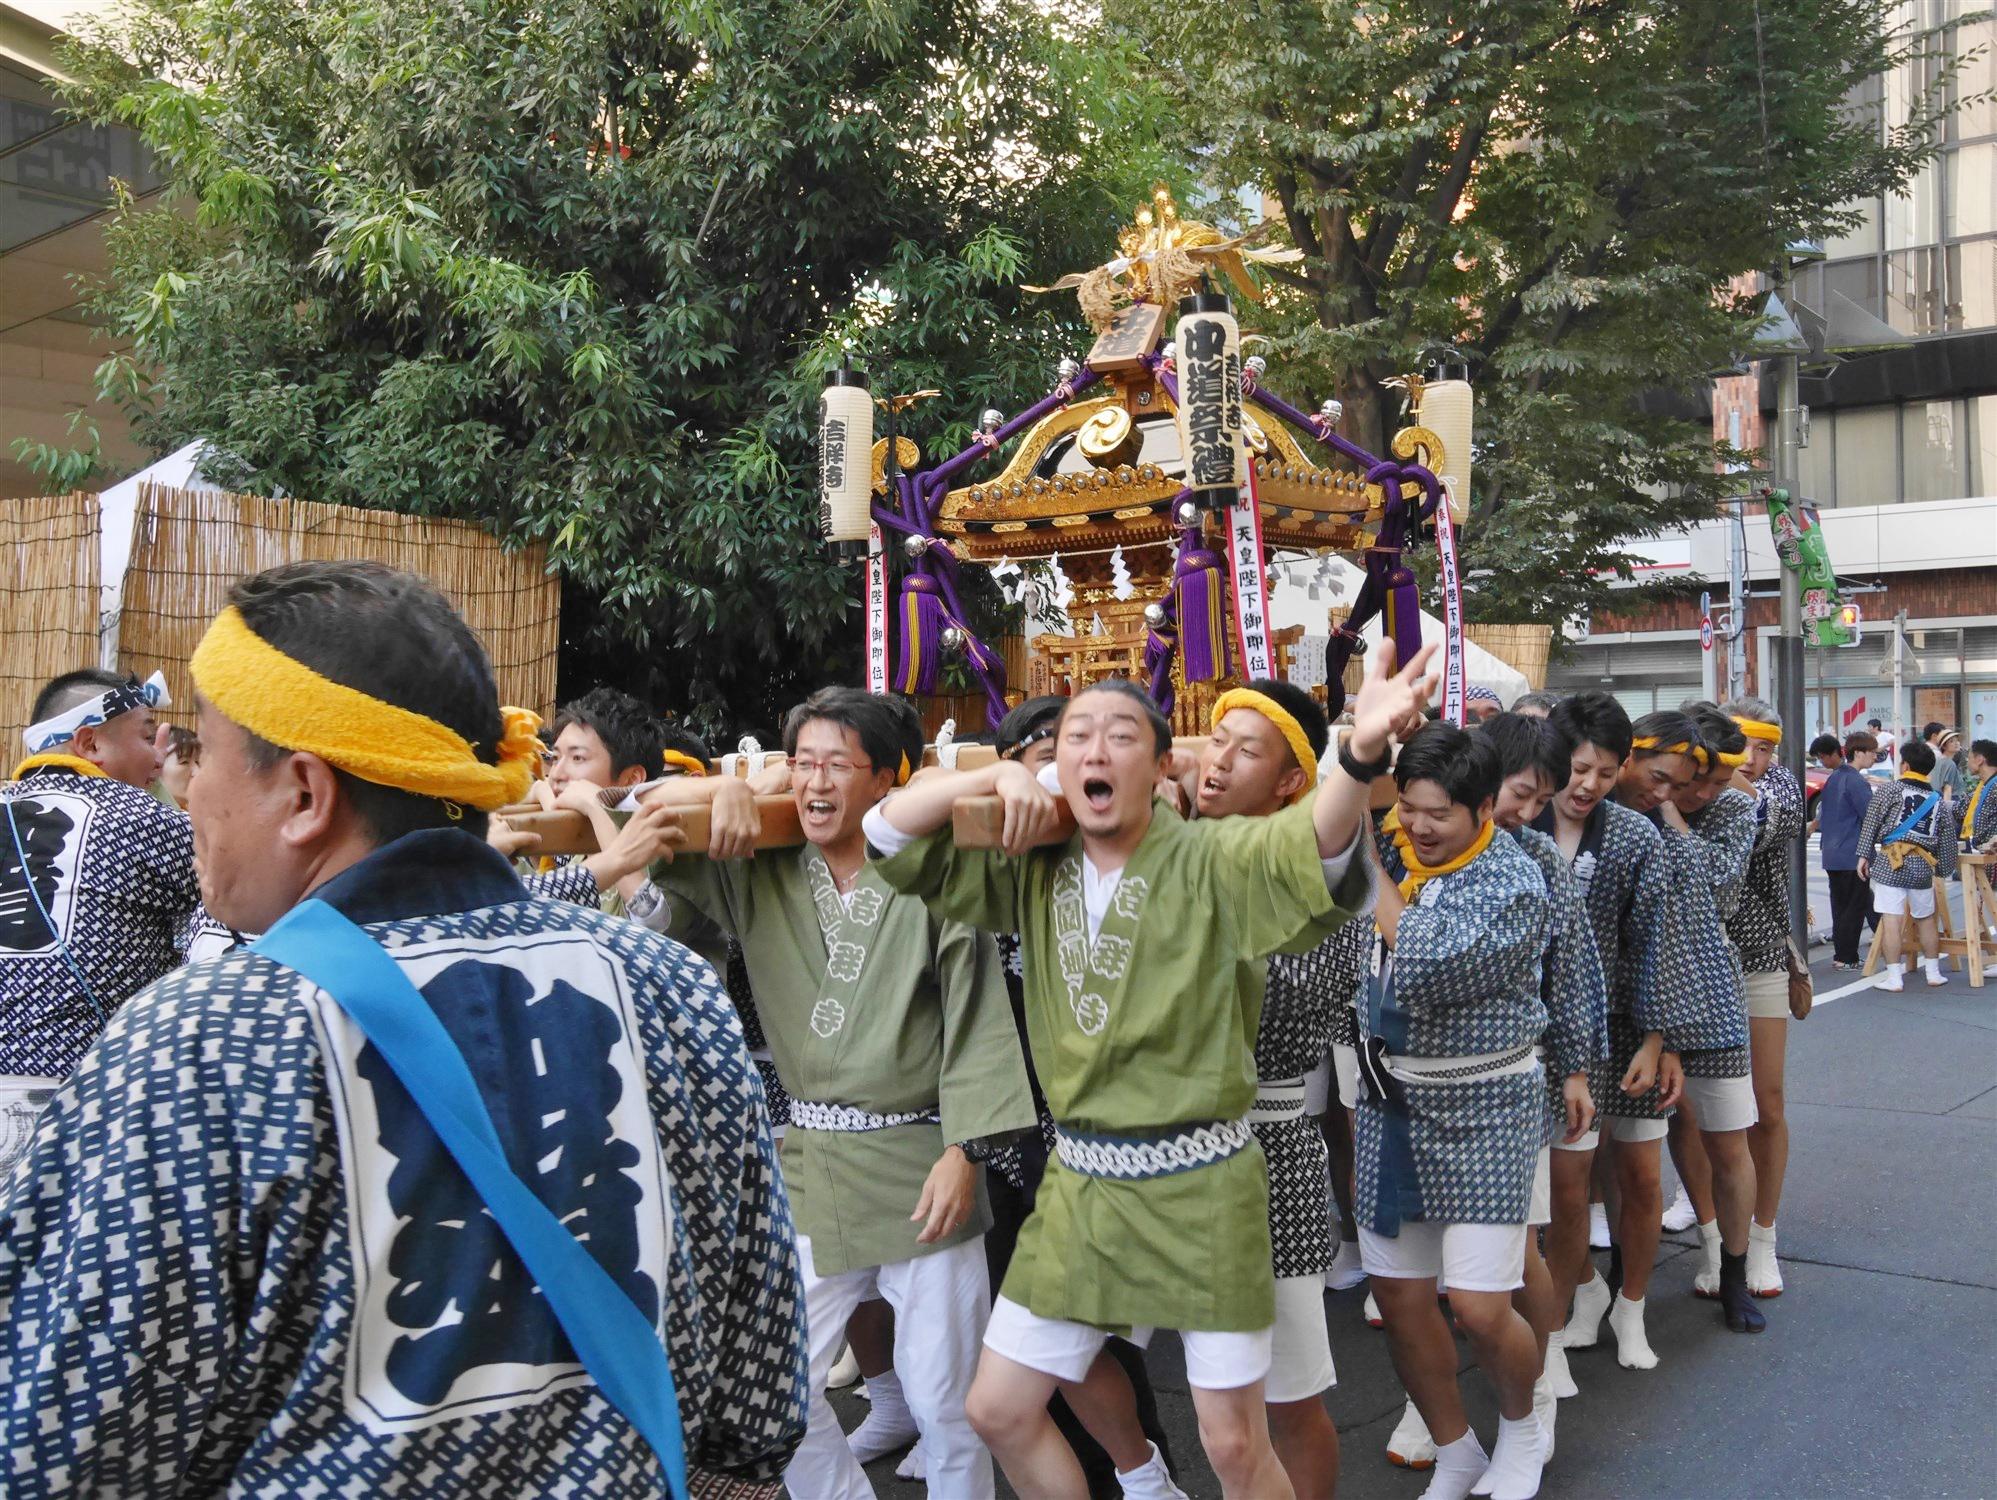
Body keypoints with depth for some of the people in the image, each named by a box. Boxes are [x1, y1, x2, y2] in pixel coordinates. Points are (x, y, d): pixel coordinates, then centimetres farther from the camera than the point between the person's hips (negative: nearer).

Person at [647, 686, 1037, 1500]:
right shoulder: (762, 872, 4)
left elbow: (976, 1026, -8)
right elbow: (654, 807, 6)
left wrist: (962, 1153, -13)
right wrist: (725, 788, -13)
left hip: (920, 1164, -3)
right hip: (808, 1164, 4)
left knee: (946, 1399, 7)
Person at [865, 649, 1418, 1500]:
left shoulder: (1209, 862, -12)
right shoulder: (1033, 869, 2)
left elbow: (1316, 843, -32)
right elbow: (891, 836, 2)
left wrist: (1363, 751, -53)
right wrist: (999, 777, -13)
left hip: (1200, 1184, -5)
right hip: (1078, 1181, 5)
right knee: (999, 1410, 13)